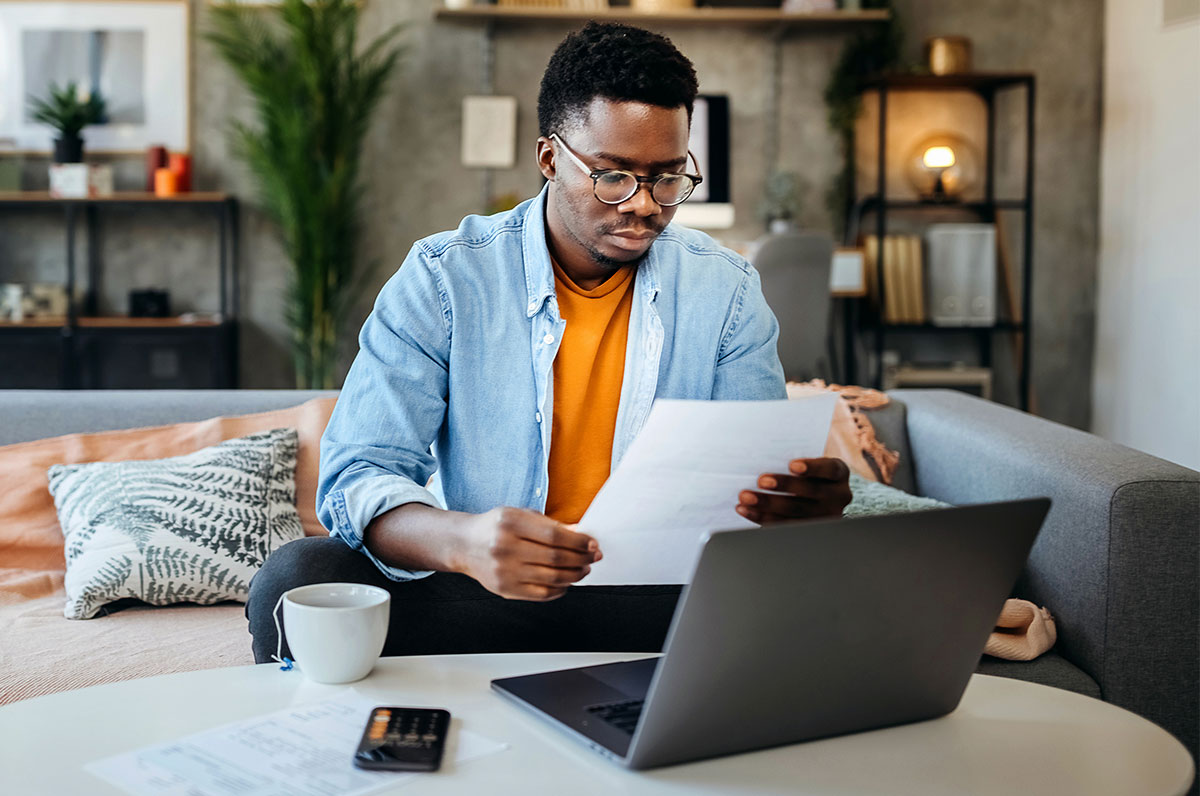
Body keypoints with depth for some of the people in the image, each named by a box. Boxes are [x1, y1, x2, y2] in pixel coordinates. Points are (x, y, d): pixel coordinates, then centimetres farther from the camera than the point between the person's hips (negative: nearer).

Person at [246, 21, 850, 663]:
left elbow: (757, 484, 2)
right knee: (297, 580, -29)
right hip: (477, 589, -1)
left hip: (664, 598, 2)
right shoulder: (443, 278, -5)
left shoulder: (726, 291, 3)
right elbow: (359, 480, -12)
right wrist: (463, 541, -37)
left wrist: (801, 506, -26)